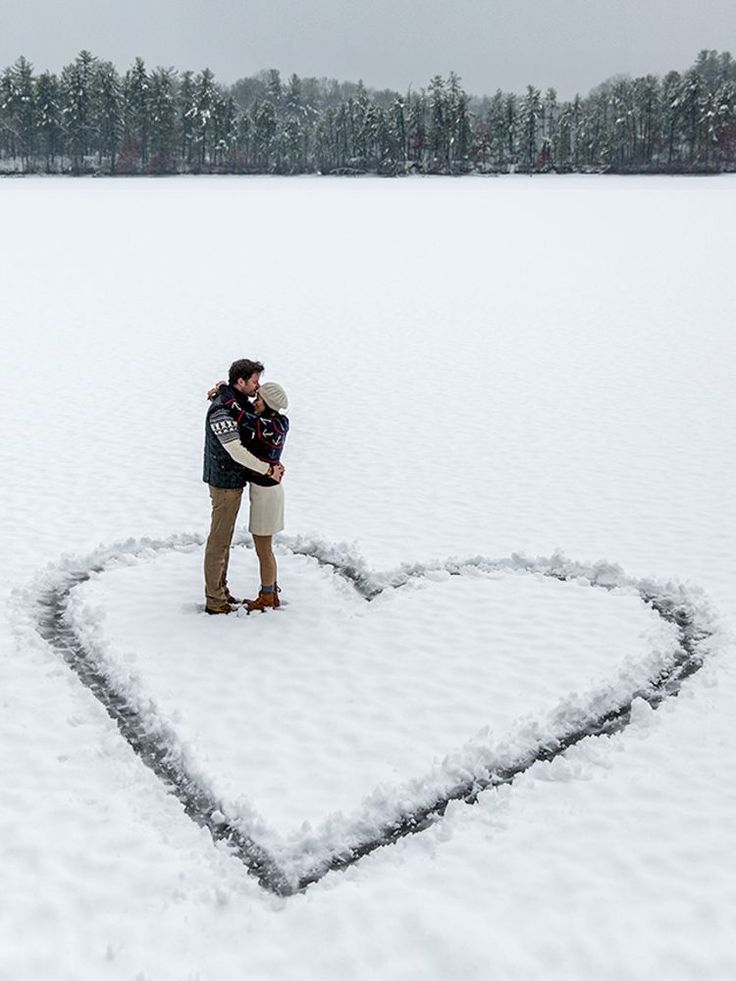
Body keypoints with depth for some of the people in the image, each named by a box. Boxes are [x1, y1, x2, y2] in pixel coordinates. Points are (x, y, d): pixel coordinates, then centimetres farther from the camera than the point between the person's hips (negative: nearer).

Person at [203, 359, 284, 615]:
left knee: (224, 539, 18)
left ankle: (220, 590, 30)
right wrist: (268, 469, -20)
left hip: (233, 481, 10)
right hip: (225, 484, -10)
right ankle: (214, 601, 6)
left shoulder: (240, 404, 9)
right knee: (218, 541, -2)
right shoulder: (221, 410, -22)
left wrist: (271, 464, 1)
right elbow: (237, 451, -26)